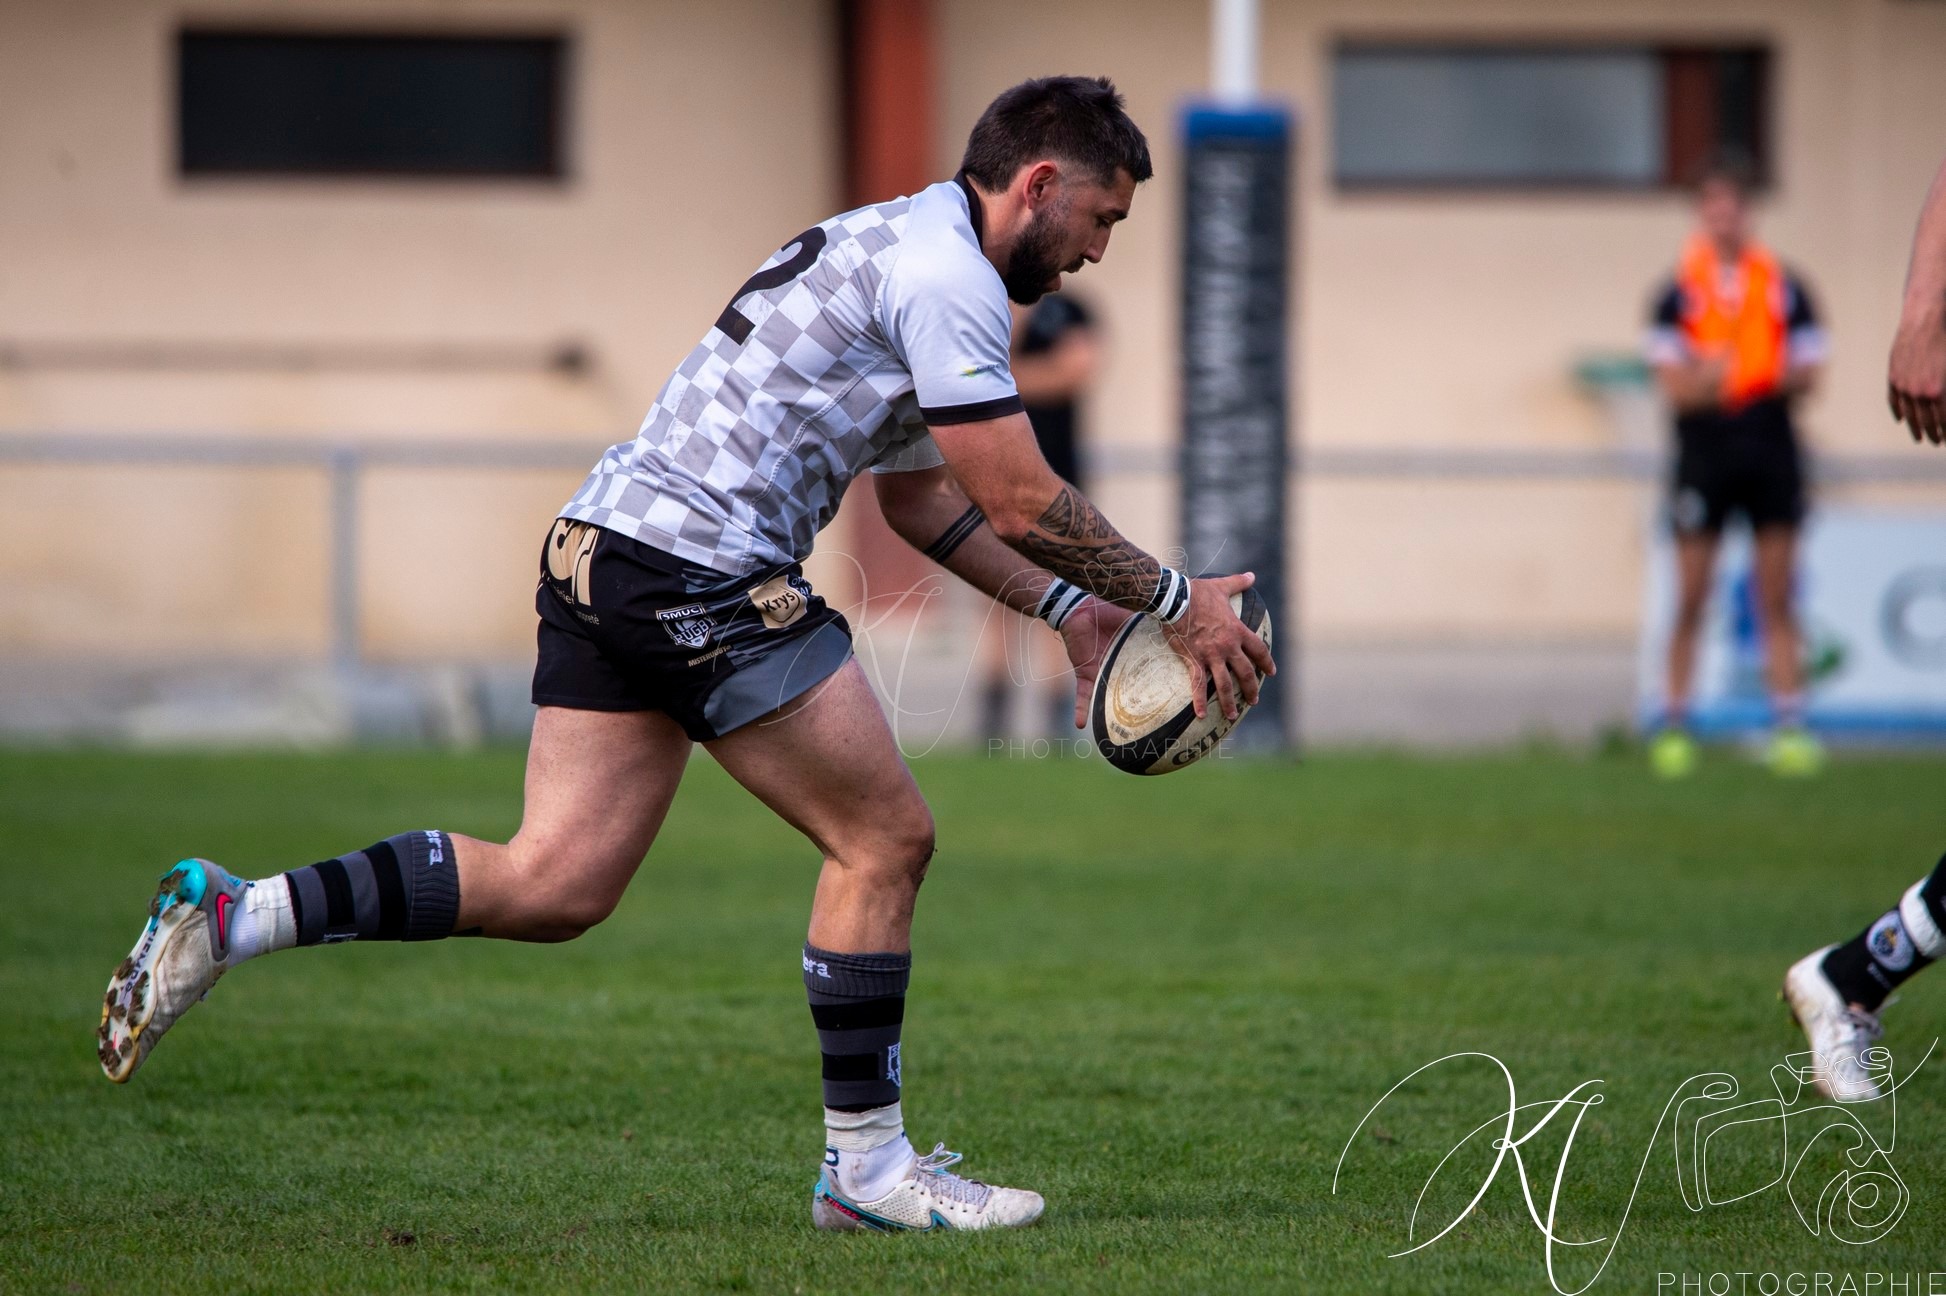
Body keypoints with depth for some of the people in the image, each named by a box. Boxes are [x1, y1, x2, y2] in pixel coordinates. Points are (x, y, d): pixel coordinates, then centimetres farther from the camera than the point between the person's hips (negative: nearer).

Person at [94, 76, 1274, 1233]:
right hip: (700, 571, -10)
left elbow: (919, 495, 31)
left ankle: (232, 916, -2)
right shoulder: (948, 277, -9)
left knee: (553, 888, 4)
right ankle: (866, 1166, 7)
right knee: (886, 841, 1)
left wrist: (1065, 607, 24)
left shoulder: (898, 250, 24)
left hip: (603, 557, 10)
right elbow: (1021, 502, -10)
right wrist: (1175, 603, 1)